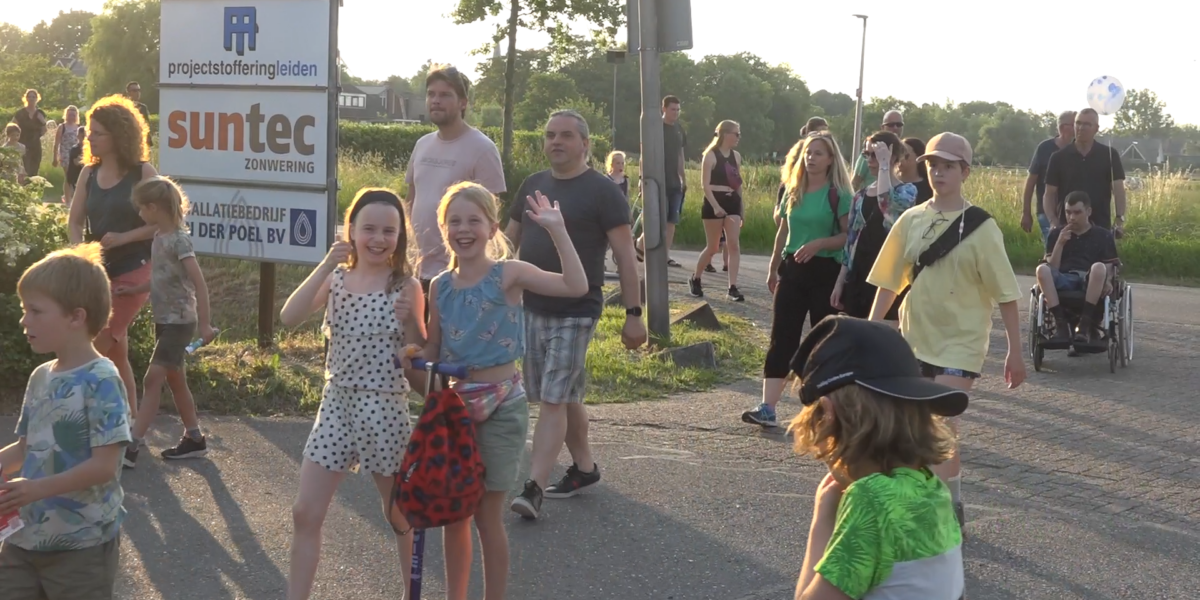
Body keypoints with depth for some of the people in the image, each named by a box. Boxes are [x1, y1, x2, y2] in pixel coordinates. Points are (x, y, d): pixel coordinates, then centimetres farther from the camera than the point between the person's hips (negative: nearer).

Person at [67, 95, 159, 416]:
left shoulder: (142, 172, -8)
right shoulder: (89, 174, 7)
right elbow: (75, 220, 7)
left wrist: (124, 237, -18)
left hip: (134, 270, -6)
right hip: (101, 270, 6)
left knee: (94, 348, -12)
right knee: (115, 351, 10)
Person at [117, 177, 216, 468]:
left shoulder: (178, 240, -17)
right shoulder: (159, 238, 9)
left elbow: (199, 283, -21)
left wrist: (205, 324, -23)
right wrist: (133, 291, 22)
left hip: (179, 321, -9)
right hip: (164, 320, 9)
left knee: (153, 379, -12)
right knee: (175, 379, 14)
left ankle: (131, 447, -13)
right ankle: (194, 438, 24)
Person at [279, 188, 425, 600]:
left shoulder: (406, 287, -6)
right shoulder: (335, 280, 2)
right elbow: (289, 318, -13)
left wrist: (410, 321, -25)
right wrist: (326, 266, -18)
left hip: (384, 409, -3)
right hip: (336, 404, 3)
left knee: (400, 516, 13)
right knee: (305, 514, 1)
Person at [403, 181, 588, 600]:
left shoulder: (508, 274, -10)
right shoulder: (441, 286, 4)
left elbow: (576, 286, -24)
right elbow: (432, 354, 11)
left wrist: (557, 231, -27)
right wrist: (413, 356, -10)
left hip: (500, 405, -4)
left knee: (488, 515, 3)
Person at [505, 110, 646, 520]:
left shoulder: (602, 191, -7)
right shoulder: (533, 185, 11)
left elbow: (625, 256, -9)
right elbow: (510, 240, 18)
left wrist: (633, 313, -13)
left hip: (575, 313, -6)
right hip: (531, 309, 6)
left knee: (554, 400, -10)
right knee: (566, 396, 15)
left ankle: (534, 488, -12)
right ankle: (584, 467, 30)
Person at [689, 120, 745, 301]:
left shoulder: (736, 156, 11)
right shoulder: (711, 155, -7)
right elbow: (705, 184, -13)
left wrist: (740, 208, 16)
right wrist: (715, 206, -24)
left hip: (732, 202, 5)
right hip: (714, 203, -5)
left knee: (734, 245, -8)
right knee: (713, 247, 2)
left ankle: (733, 288, -9)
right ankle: (695, 279, 24)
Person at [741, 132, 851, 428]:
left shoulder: (838, 195, -6)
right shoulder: (793, 192, 10)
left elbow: (849, 236, -9)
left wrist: (820, 243, -23)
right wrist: (773, 268, 19)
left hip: (825, 272, -5)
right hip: (792, 270, 5)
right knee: (781, 338, -3)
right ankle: (767, 408, -9)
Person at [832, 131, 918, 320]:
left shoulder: (907, 191, -4)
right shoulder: (861, 195, 13)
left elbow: (886, 202, -28)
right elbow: (850, 241, 13)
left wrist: (884, 163, -19)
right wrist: (840, 282, 10)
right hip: (858, 276, 6)